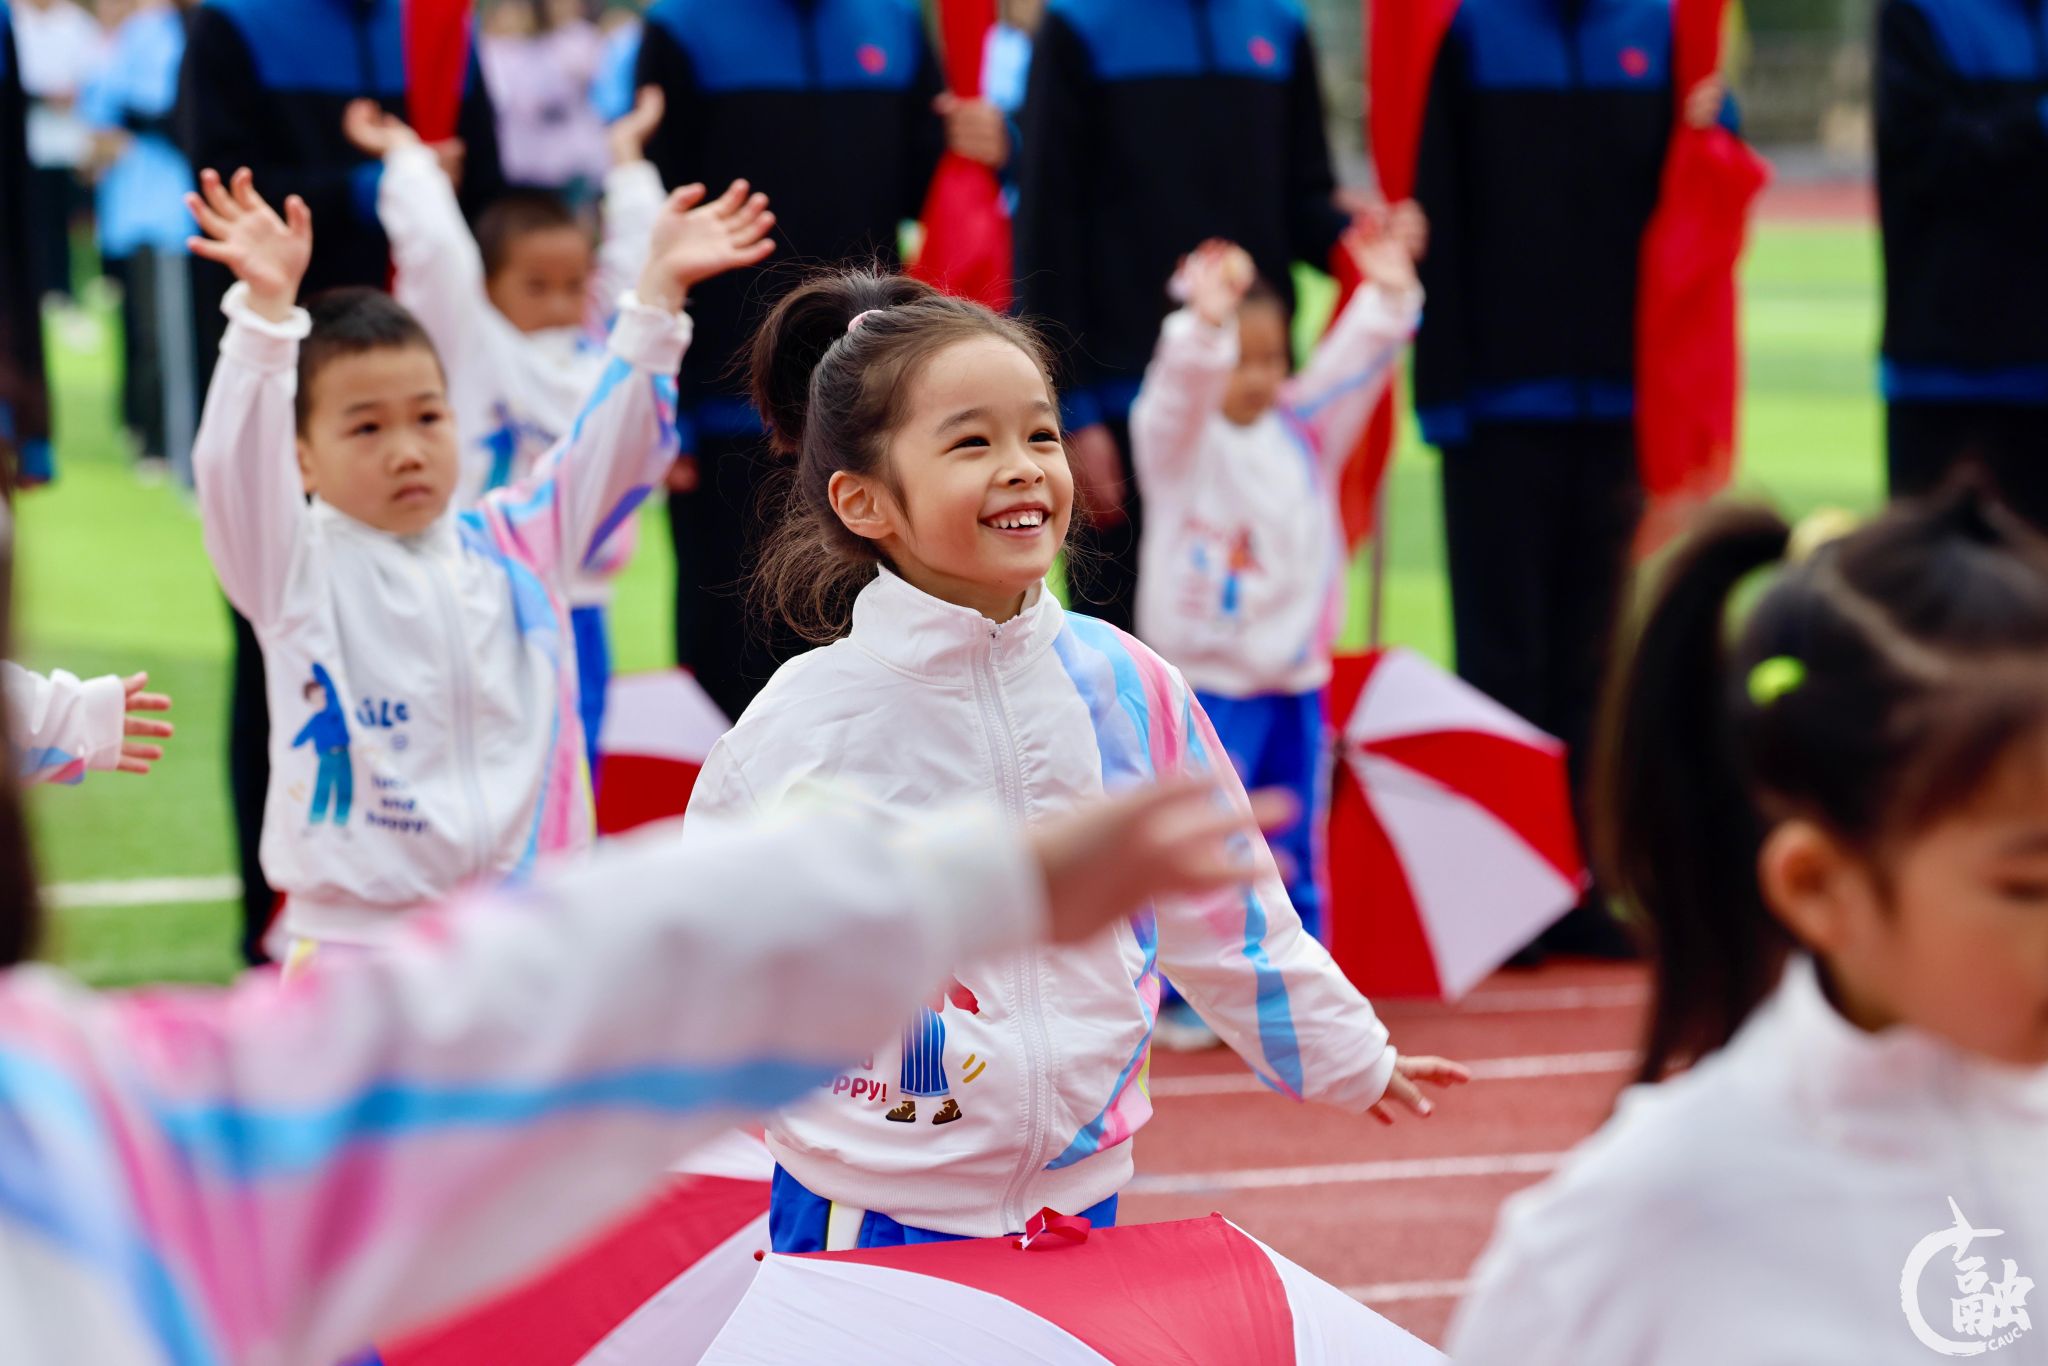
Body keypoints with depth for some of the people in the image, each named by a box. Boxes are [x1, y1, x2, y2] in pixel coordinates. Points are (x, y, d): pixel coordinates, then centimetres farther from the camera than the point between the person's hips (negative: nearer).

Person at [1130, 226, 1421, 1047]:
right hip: (1208, 679, -5)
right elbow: (1180, 389, -30)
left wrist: (1387, 293, -23)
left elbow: (1352, 365, -6)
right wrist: (1205, 323, -49)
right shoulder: (1179, 438, -9)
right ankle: (1179, 995, 7)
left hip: (1296, 678, 5)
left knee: (1295, 850, 11)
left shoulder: (1304, 430, 5)